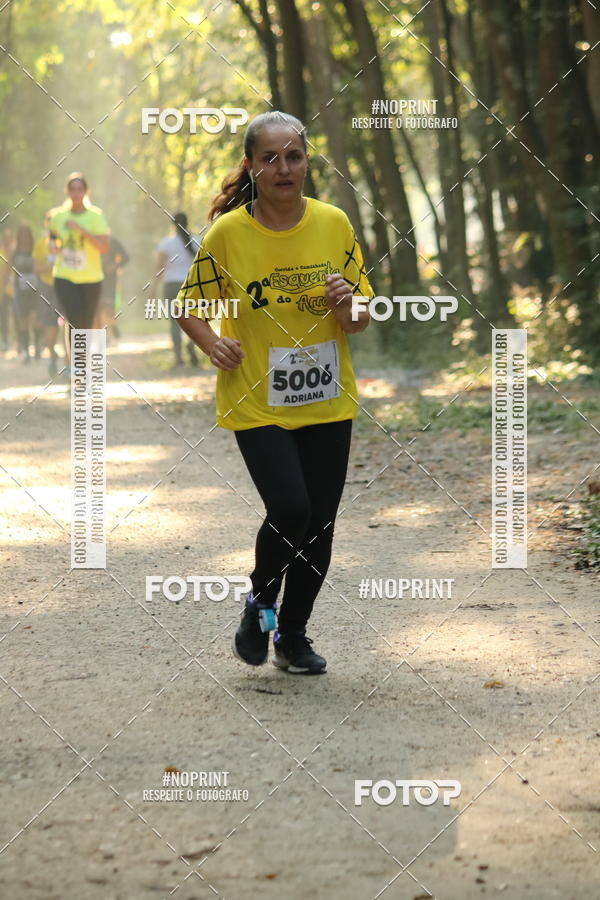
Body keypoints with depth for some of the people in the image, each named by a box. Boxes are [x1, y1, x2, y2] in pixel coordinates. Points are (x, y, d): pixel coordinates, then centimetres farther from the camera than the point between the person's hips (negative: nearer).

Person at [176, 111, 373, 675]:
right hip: (256, 404, -3)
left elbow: (360, 321, 6)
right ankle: (258, 605, 13)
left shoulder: (334, 224, -1)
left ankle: (293, 636, 27)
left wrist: (347, 305, -16)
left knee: (319, 525, 6)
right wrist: (214, 344, -16)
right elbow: (190, 306, 4)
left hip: (328, 402, 3)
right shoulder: (228, 233, -8)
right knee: (289, 510, -17)